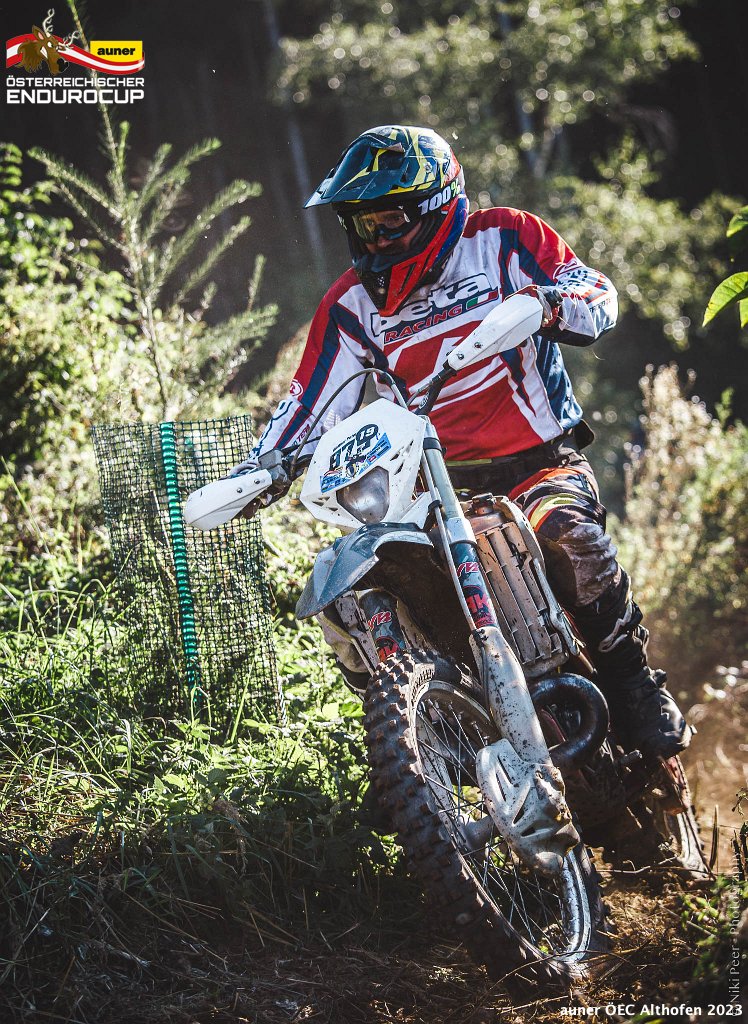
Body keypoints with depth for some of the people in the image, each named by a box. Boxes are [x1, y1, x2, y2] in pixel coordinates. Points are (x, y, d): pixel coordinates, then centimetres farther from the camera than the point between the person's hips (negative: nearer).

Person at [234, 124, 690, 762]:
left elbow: (598, 293, -4)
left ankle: (635, 686, -17)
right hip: (437, 483, 4)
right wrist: (253, 474, -5)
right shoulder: (352, 304, 8)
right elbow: (310, 404, 9)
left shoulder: (500, 238, -1)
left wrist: (547, 302, -27)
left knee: (568, 537, -35)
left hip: (541, 461, -4)